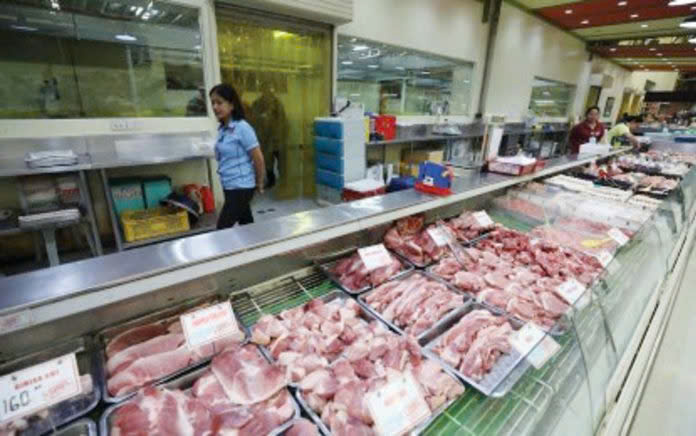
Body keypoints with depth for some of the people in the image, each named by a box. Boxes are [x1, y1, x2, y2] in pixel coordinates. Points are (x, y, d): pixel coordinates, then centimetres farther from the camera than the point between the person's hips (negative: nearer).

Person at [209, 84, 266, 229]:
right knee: (246, 225, 17)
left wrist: (259, 184, -4)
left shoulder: (242, 128, -15)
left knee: (222, 228, -7)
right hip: (229, 187, 7)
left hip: (241, 187, -7)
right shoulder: (222, 130, 8)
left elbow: (258, 159, -14)